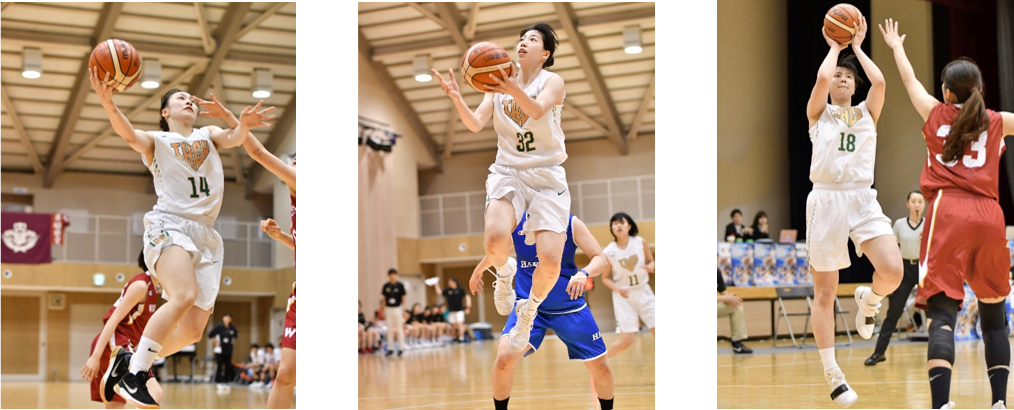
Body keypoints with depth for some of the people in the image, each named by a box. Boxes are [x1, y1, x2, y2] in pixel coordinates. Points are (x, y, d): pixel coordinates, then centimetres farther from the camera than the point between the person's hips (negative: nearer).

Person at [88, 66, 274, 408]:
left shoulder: (208, 135, 21)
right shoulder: (156, 141, 11)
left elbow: (231, 139, -1)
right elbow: (130, 135, -11)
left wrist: (243, 126, -26)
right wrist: (107, 102, -30)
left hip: (206, 235, 5)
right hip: (169, 224, -5)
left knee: (193, 331, -2)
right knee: (184, 296, -31)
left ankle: (132, 360, 18)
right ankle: (132, 376, -27)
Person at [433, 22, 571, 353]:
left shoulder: (552, 81, -2)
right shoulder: (499, 84, 10)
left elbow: (537, 110, -24)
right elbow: (475, 124, 1)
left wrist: (513, 90, -44)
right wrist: (456, 98, -18)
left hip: (547, 176, -2)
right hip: (508, 173, 2)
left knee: (550, 261, -18)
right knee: (494, 239, -29)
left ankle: (528, 312, 14)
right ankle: (504, 272, 9)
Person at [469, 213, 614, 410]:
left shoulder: (571, 224, -10)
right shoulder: (515, 223, -6)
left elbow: (601, 258, -12)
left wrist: (584, 273, -34)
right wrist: (477, 272, 30)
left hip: (569, 307, 0)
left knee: (600, 366, 1)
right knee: (504, 356, -24)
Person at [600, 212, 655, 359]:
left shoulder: (640, 242, -7)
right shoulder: (608, 252, -12)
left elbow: (651, 261, 8)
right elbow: (605, 278, -1)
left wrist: (651, 267, -16)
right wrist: (618, 289, -19)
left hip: (644, 292, 3)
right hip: (623, 297, -3)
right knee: (626, 341, -8)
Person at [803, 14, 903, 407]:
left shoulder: (867, 113, 16)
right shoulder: (818, 114, 9)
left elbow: (879, 81, -3)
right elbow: (821, 77, -10)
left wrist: (857, 46, 10)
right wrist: (834, 46, 7)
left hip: (863, 198, 2)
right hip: (826, 199, -2)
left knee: (893, 271, -21)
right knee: (825, 292, -1)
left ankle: (869, 299, 16)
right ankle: (832, 374, 8)